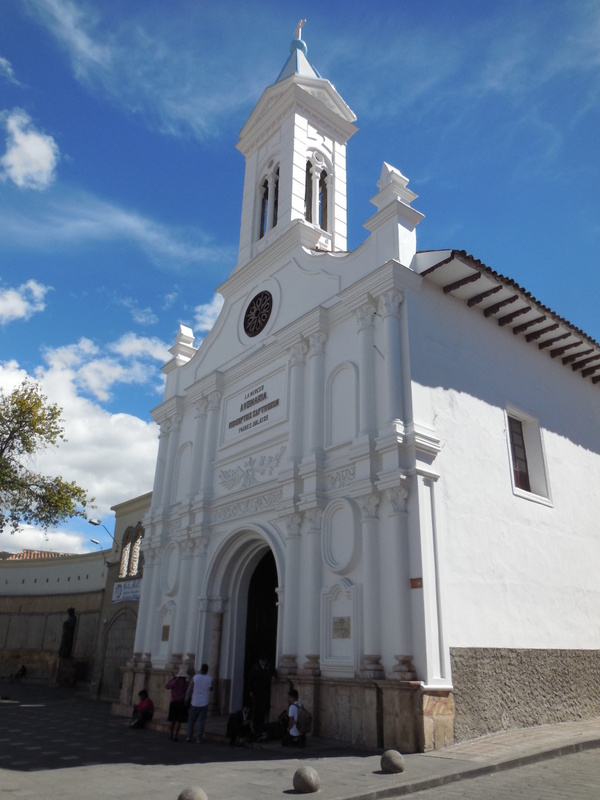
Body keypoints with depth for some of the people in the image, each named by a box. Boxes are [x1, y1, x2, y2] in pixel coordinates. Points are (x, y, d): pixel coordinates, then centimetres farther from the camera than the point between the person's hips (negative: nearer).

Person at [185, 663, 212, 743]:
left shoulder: (195, 677, -9)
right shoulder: (210, 679, -6)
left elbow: (189, 689, -4)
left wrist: (187, 699, 10)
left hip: (194, 703, 0)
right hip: (204, 703, 0)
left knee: (191, 720, 15)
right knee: (201, 721, 5)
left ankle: (189, 736, 11)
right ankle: (199, 738, 1)